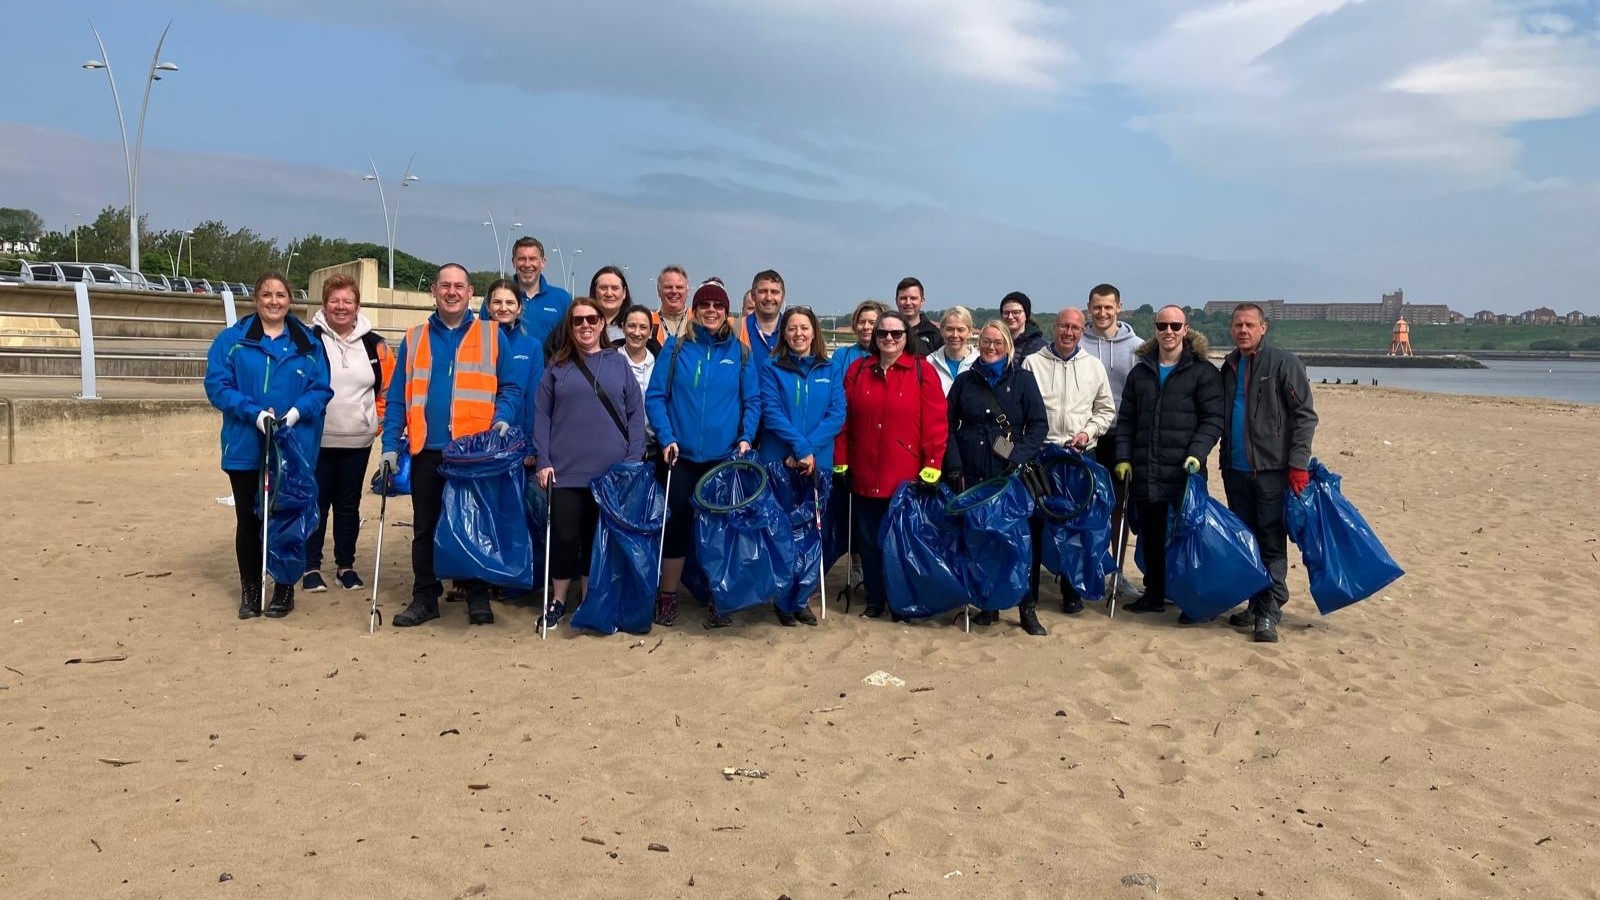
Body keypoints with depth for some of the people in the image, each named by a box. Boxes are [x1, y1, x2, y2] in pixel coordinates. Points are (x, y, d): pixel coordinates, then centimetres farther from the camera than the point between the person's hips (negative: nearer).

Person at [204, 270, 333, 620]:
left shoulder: (308, 343, 5)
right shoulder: (232, 339, 1)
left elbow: (321, 389, 1)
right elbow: (217, 385, -6)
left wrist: (297, 410, -18)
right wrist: (254, 412, -19)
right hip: (245, 448, 0)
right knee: (248, 519, 9)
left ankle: (284, 589, 20)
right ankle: (250, 591, 21)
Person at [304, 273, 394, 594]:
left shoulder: (374, 344, 4)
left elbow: (389, 383, 15)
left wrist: (380, 417, 9)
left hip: (358, 441, 3)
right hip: (317, 439, -3)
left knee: (349, 505, 11)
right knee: (316, 503, 3)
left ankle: (346, 565, 21)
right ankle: (311, 567, 13)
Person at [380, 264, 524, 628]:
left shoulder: (492, 335, 5)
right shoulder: (414, 339, 11)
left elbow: (511, 387, 1)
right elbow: (397, 397, 9)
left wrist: (503, 418, -18)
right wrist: (391, 443, 0)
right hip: (427, 450, 2)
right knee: (425, 527, 9)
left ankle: (478, 597, 17)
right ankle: (425, 598, 18)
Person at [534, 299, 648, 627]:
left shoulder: (619, 362, 8)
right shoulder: (557, 366, 7)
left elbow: (636, 413, 4)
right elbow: (542, 415, 4)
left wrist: (634, 460, -4)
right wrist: (543, 461, -5)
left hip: (612, 469, 1)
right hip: (566, 469, -1)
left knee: (599, 537, 8)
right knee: (564, 537, 0)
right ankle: (557, 601, 17)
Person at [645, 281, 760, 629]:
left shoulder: (739, 352, 4)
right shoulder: (675, 348, 1)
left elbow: (752, 401, 4)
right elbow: (655, 396, -1)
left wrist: (745, 438, -9)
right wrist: (666, 438, -11)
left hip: (725, 457, 1)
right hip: (682, 455, 0)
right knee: (676, 524, 6)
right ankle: (668, 597, 19)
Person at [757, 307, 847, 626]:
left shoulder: (830, 371, 7)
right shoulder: (772, 370, 1)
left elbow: (837, 415, -2)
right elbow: (771, 413, -9)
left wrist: (810, 450, -15)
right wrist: (801, 446, -20)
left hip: (818, 464, 2)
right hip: (777, 463, -2)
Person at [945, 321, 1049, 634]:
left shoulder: (1023, 379, 5)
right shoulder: (964, 381, 11)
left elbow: (1039, 424, 0)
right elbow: (949, 425, 9)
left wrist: (1019, 456, -14)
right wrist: (954, 465, -3)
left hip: (1013, 474, -2)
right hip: (973, 475, 2)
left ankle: (1028, 609, 6)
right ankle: (988, 605, 17)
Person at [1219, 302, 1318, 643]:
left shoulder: (1284, 363, -4)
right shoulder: (1229, 367, 14)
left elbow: (1305, 415, -8)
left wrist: (1298, 464, -14)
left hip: (1273, 470, -6)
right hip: (1236, 471, 6)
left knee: (1272, 543, -4)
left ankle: (1268, 612, -2)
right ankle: (1256, 605, 21)